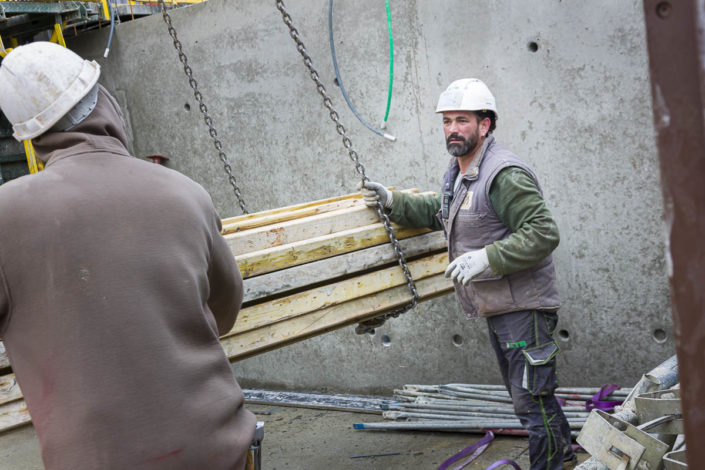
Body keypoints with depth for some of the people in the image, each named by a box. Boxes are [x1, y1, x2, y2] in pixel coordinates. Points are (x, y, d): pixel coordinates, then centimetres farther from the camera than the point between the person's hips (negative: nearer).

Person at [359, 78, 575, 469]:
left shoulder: (504, 175, -21)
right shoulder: (458, 172, 12)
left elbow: (543, 234, -26)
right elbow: (439, 213, 29)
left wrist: (486, 258, -30)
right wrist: (391, 201, 16)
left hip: (524, 306, -10)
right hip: (496, 307, 10)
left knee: (532, 399, -5)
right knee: (524, 392, 23)